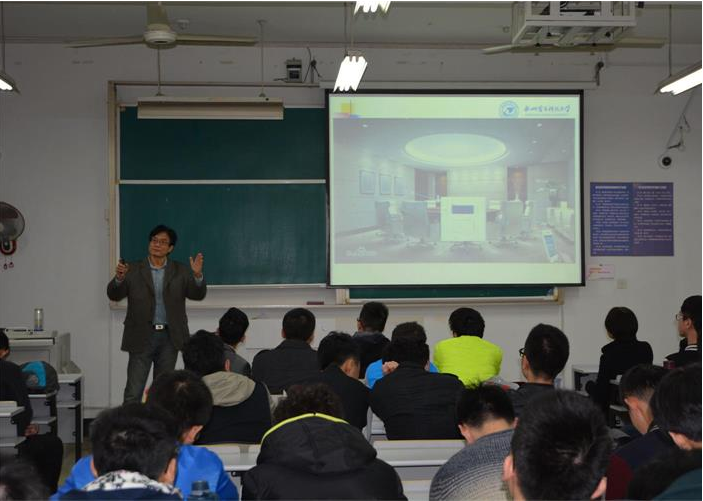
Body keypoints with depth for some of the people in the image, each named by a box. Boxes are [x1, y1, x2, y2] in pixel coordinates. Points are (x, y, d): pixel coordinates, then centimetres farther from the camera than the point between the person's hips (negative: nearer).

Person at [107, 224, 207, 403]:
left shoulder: (180, 271, 5)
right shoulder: (133, 270, 2)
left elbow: (198, 294, -4)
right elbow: (114, 295, -5)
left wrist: (198, 275, -24)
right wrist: (119, 278, -27)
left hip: (169, 338, 2)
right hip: (142, 337, -2)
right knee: (133, 392, -4)